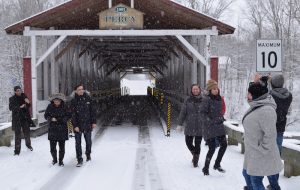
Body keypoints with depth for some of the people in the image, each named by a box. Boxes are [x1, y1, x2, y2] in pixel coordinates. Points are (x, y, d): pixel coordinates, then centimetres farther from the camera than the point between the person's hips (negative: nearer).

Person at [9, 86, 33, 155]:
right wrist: (20, 107, -26)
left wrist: (27, 103, -13)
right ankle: (17, 151, 3)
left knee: (27, 132, 12)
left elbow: (28, 106, 9)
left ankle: (28, 144, 39)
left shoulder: (24, 96, 6)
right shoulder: (12, 99, -2)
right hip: (17, 119, -3)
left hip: (25, 118, 3)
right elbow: (11, 108, -14)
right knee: (18, 135, -3)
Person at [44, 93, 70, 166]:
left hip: (62, 130, -1)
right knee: (52, 147, 2)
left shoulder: (64, 107, -5)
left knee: (62, 146, 3)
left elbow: (68, 116, -4)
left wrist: (59, 119, -18)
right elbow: (46, 116, 5)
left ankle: (61, 161, 21)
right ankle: (54, 159, 28)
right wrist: (51, 119, -14)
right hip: (52, 129, 1)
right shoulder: (50, 107, -2)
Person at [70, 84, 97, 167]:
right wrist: (75, 126, -12)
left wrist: (94, 122, 2)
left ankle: (88, 154, 37)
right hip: (78, 125, -2)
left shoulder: (88, 98, 0)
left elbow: (93, 111, 5)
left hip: (88, 124, 2)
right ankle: (80, 160, 3)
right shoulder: (74, 101, -5)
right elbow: (73, 115, -6)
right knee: (78, 143, -2)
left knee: (88, 141, 13)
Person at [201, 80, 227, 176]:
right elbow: (204, 113, -15)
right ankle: (206, 168, 12)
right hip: (209, 127, -7)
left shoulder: (219, 98, 9)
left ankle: (217, 165, 19)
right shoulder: (207, 99, -12)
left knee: (224, 144, 1)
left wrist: (221, 118, 11)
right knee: (212, 148, -6)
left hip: (219, 125, 7)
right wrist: (211, 121, -22)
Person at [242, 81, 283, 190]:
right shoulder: (256, 107, 8)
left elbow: (270, 134, -27)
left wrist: (262, 150, -21)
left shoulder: (266, 110, -25)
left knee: (256, 181, -2)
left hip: (260, 156, -10)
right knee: (247, 174, 23)